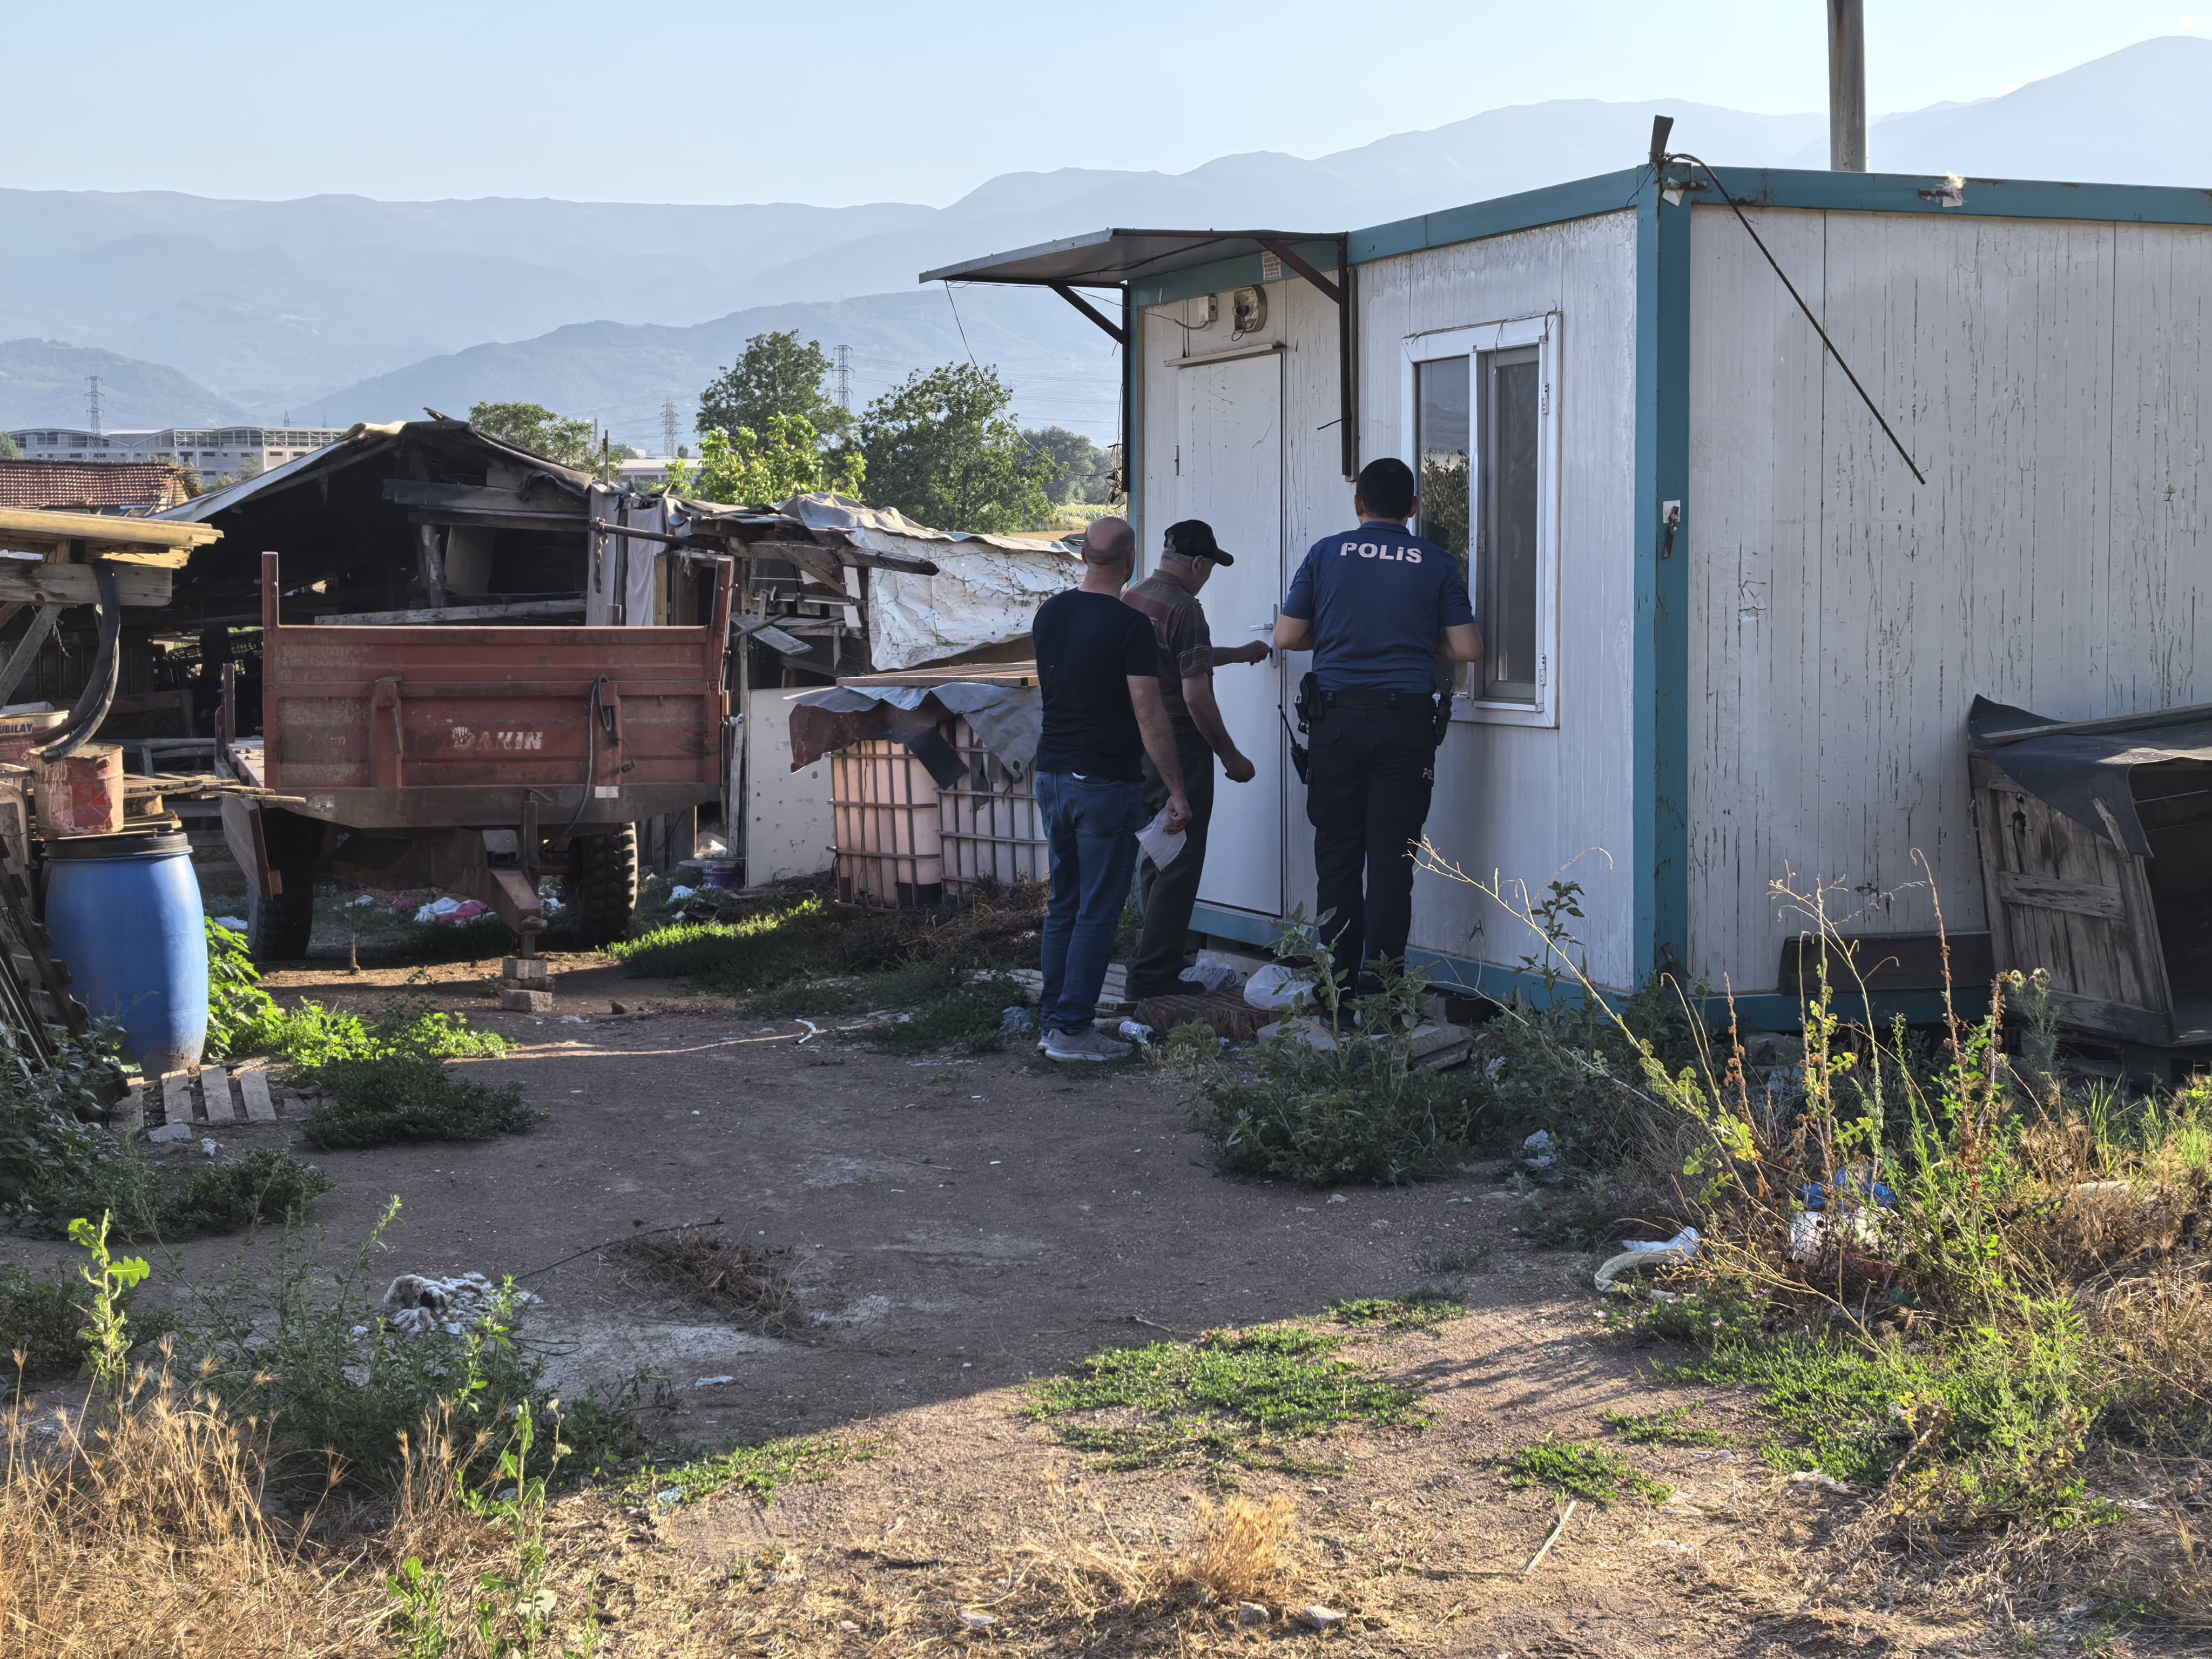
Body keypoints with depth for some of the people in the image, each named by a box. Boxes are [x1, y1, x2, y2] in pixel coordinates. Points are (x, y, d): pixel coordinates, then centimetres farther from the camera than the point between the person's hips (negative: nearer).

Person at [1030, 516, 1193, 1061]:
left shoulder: (1049, 614, 6)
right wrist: (1177, 790, -10)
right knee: (1098, 910, -1)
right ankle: (1072, 1028, -2)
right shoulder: (1129, 625, -15)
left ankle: (1054, 1020, 16)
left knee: (1063, 904, 15)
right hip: (1106, 783, -7)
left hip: (1053, 774, 7)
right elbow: (1148, 714, -16)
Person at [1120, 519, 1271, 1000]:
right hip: (1178, 751, -9)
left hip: (1136, 749, 9)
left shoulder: (1130, 600, 10)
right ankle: (1153, 974, -1)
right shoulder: (1183, 608, -17)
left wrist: (1239, 653, 39)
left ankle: (1155, 964, 23)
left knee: (1154, 862, 17)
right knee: (1178, 868, -2)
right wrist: (1232, 757, -12)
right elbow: (1196, 694, -22)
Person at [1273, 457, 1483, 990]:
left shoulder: (1326, 553, 3)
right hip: (1407, 721, 0)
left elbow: (1286, 637, 5)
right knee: (1392, 857, 1)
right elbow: (1467, 649, 0)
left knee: (1337, 853, 7)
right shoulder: (1437, 564, 3)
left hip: (1338, 717, 0)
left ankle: (1338, 983, 8)